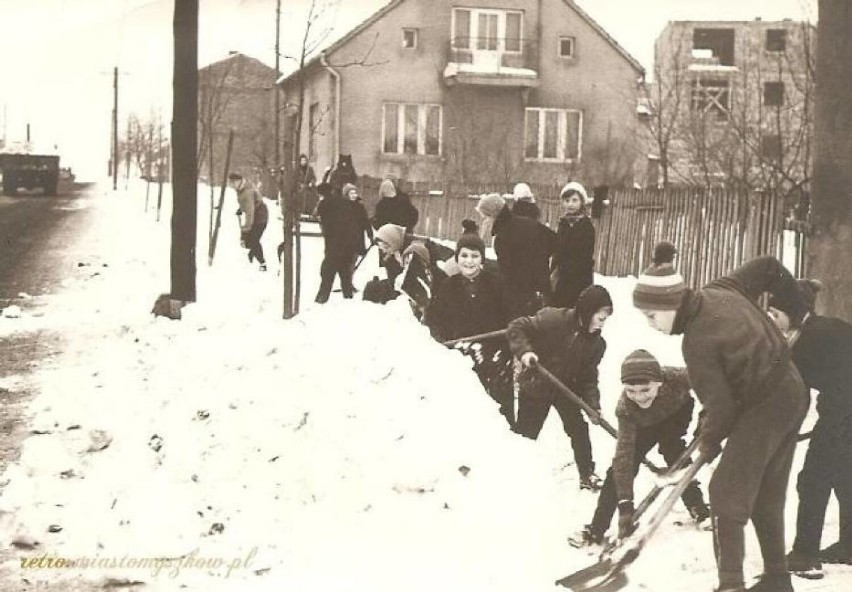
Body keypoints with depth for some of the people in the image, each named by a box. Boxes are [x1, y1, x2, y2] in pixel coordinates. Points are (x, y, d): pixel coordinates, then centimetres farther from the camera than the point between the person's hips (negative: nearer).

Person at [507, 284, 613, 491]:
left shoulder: (597, 343, -9)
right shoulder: (553, 319, -27)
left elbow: (589, 376, -4)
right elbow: (517, 327, -22)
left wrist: (593, 404, -18)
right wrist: (524, 351, -37)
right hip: (535, 387, -4)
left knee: (579, 429, -1)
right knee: (526, 435, 7)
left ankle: (587, 475, 16)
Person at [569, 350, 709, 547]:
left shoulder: (676, 378, -43)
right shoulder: (625, 409, -40)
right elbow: (624, 455, -40)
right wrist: (625, 503, -44)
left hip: (678, 412, 0)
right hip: (643, 424, 0)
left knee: (673, 451, -24)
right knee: (621, 466, -7)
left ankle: (697, 507, -6)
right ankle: (596, 529, 3)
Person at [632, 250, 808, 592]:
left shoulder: (697, 342, -23)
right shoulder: (719, 291, 0)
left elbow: (720, 403, -18)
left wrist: (709, 442, 0)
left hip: (764, 408, -10)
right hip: (793, 391, 10)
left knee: (728, 493, -8)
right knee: (767, 496, 17)